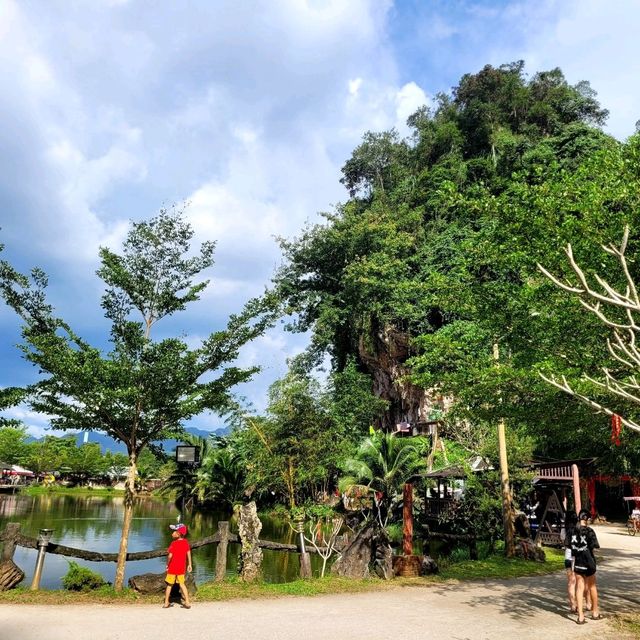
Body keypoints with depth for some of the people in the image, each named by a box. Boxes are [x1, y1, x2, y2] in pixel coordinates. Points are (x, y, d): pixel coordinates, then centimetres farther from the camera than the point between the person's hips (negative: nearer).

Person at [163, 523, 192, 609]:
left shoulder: (174, 543, -18)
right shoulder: (186, 542, -2)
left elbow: (170, 555, -22)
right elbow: (188, 553, 3)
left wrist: (167, 564, -5)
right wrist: (189, 564, 12)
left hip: (172, 568, -5)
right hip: (181, 568, 5)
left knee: (169, 585, 11)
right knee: (182, 584, 15)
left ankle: (166, 603, 19)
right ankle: (187, 602, 12)